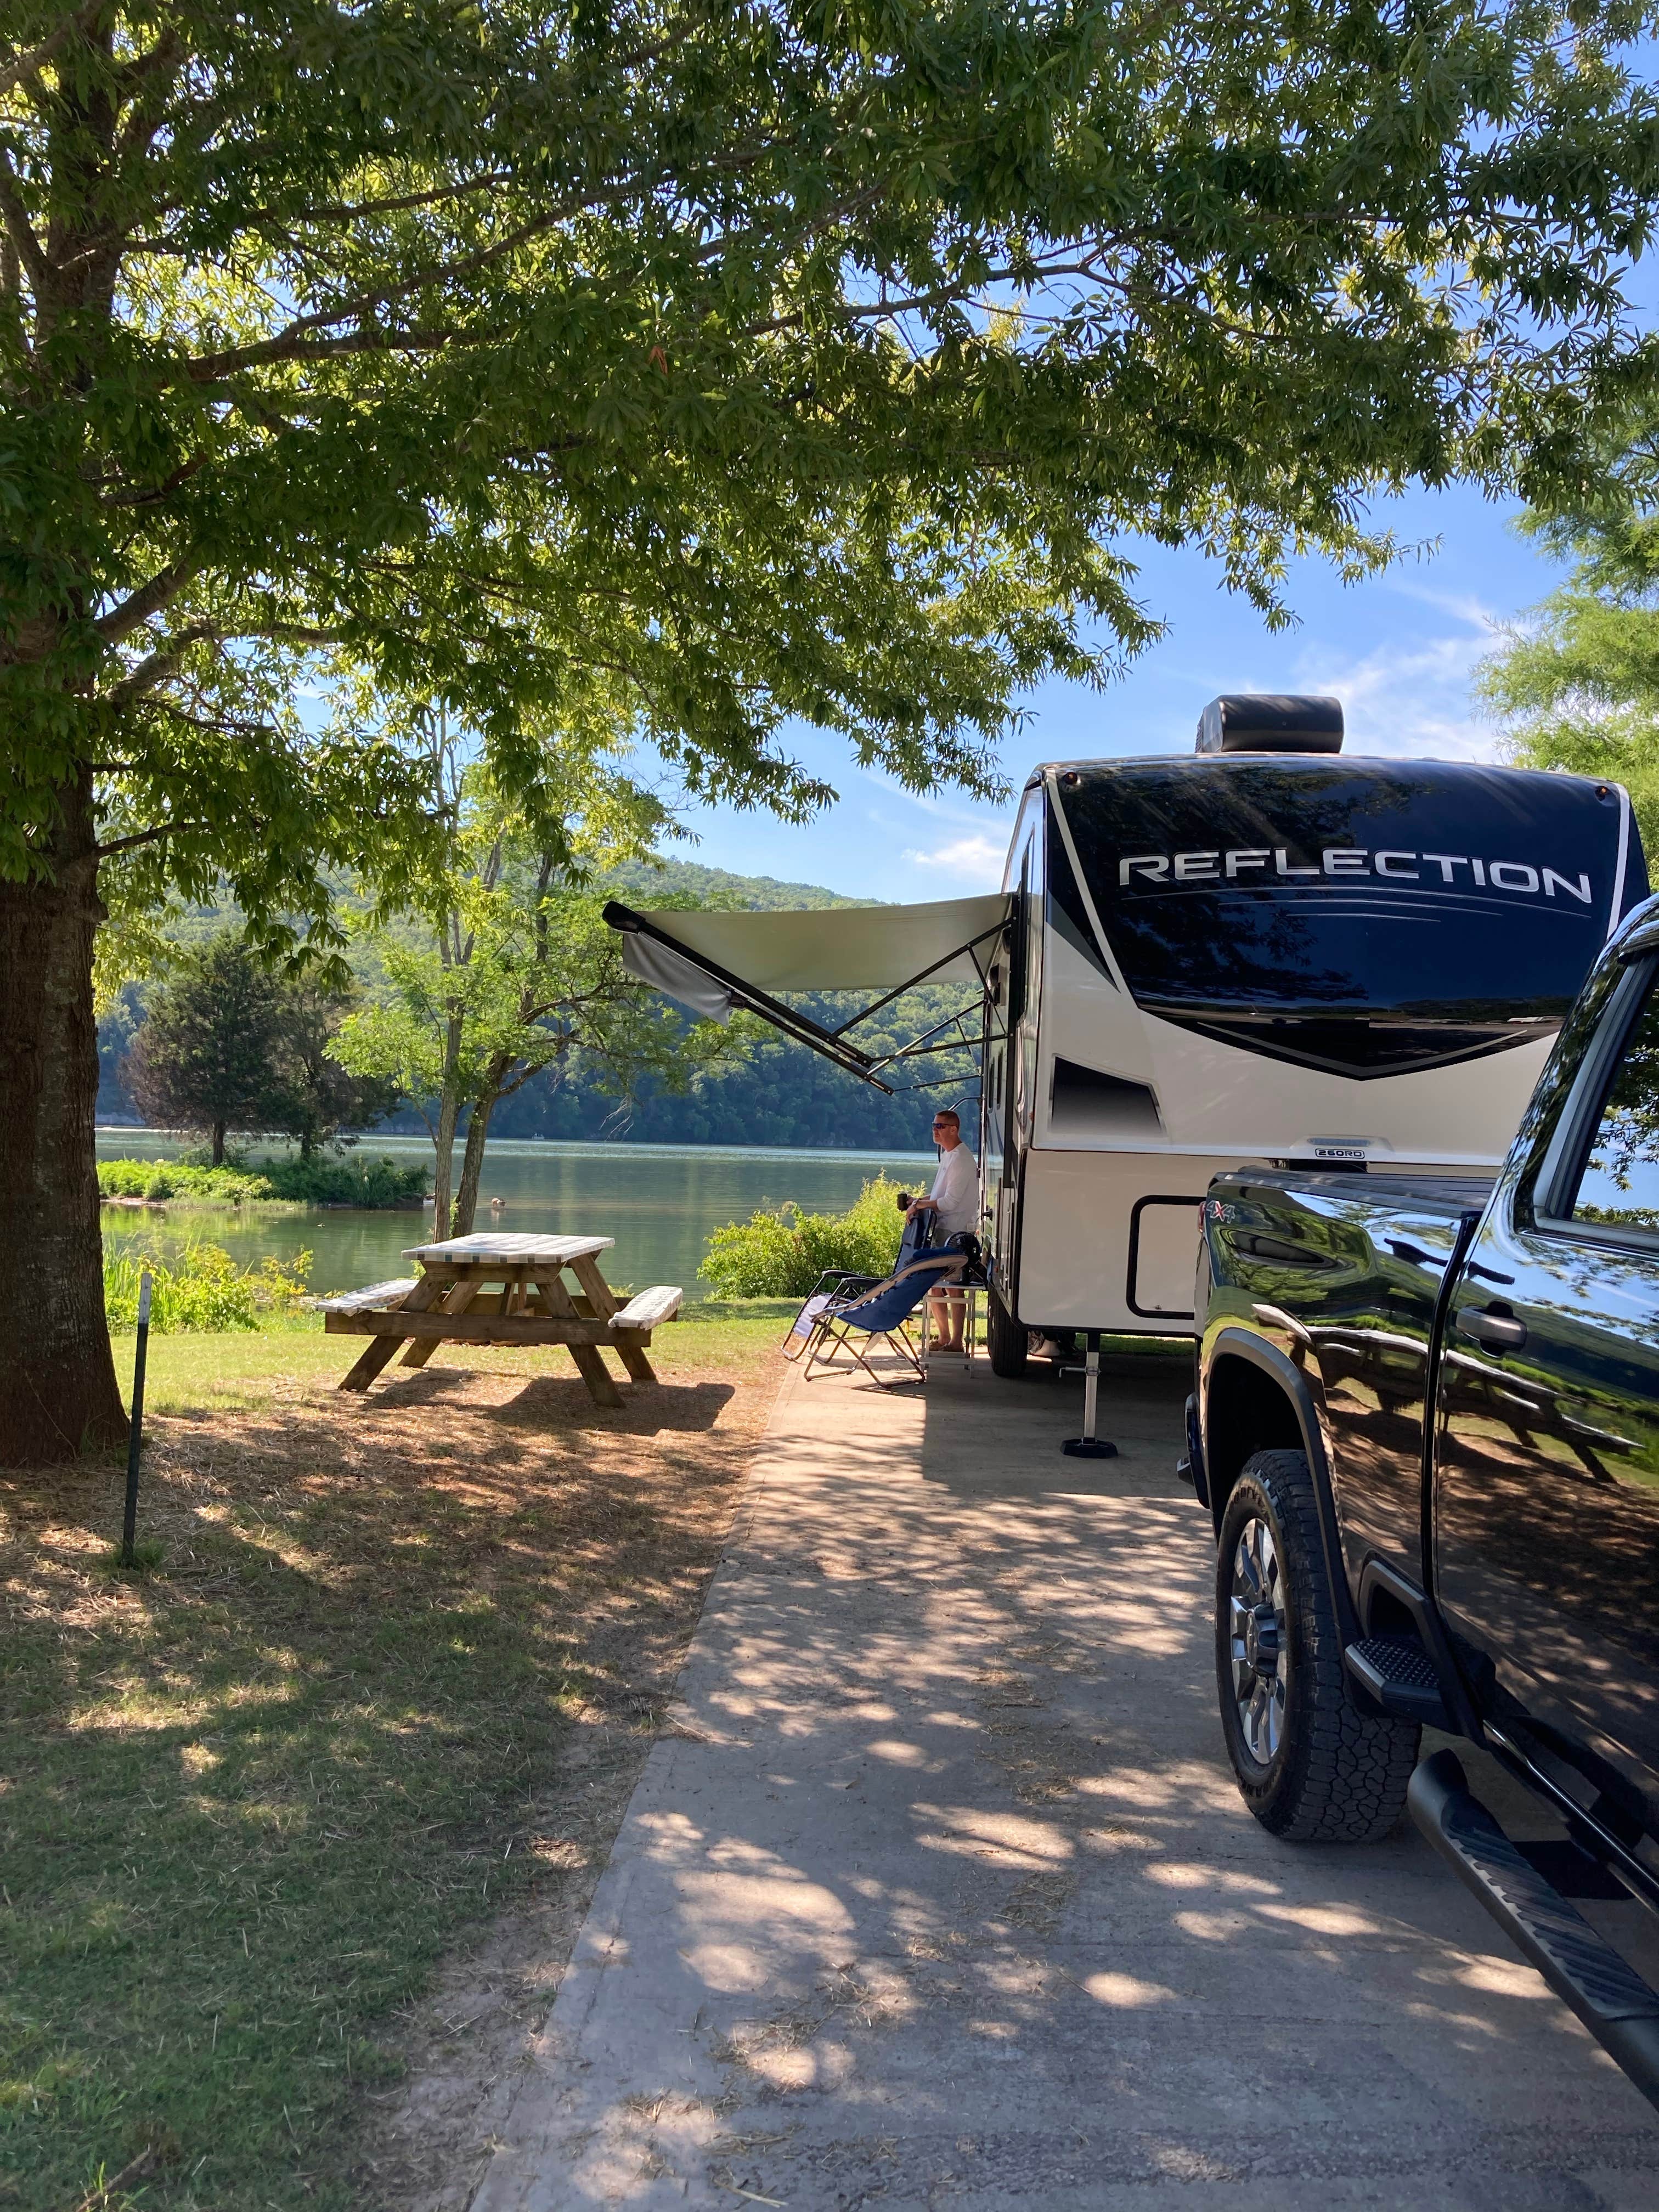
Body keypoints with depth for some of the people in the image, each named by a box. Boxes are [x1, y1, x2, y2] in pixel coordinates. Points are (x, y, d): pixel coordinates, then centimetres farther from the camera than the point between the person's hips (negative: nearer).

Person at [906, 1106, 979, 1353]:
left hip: (955, 1233, -10)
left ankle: (955, 1342, -2)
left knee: (953, 1288, -6)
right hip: (941, 1230, 10)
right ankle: (943, 1336, 22)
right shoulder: (948, 1155, 17)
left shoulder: (962, 1160, -15)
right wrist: (920, 1201, 12)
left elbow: (950, 1202, -21)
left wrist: (920, 1205, -14)